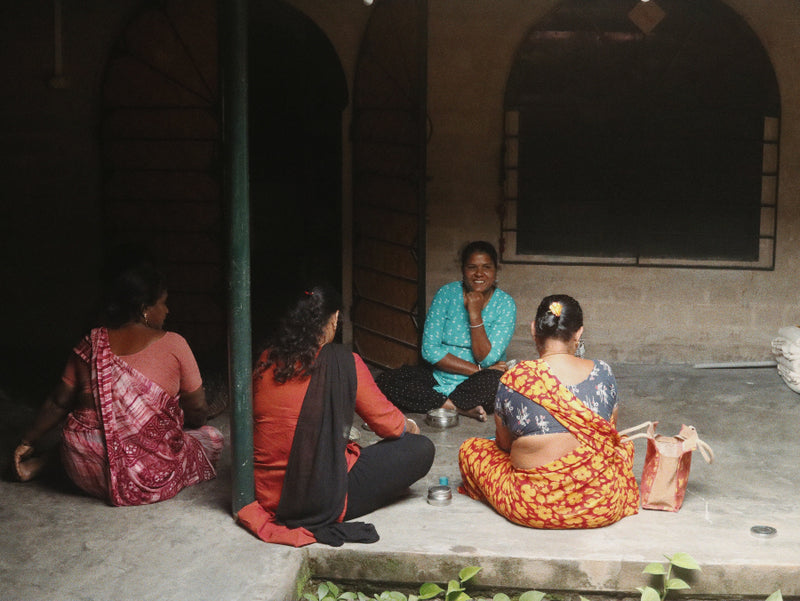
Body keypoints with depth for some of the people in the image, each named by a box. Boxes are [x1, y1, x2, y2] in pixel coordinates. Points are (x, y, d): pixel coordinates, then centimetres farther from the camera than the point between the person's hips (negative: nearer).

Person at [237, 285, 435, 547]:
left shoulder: (267, 361, 0)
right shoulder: (343, 363, -13)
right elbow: (386, 423, -4)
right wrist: (409, 426, 20)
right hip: (322, 500, -7)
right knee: (421, 449, 1)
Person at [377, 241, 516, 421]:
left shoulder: (505, 304, -5)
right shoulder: (447, 293, -2)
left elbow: (486, 359, -14)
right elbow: (430, 349, -9)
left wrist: (475, 313, -22)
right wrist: (477, 370, -16)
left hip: (475, 385, -3)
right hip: (439, 377, 3)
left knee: (495, 380, -37)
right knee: (386, 380, -21)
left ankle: (438, 404, -18)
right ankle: (462, 408, -23)